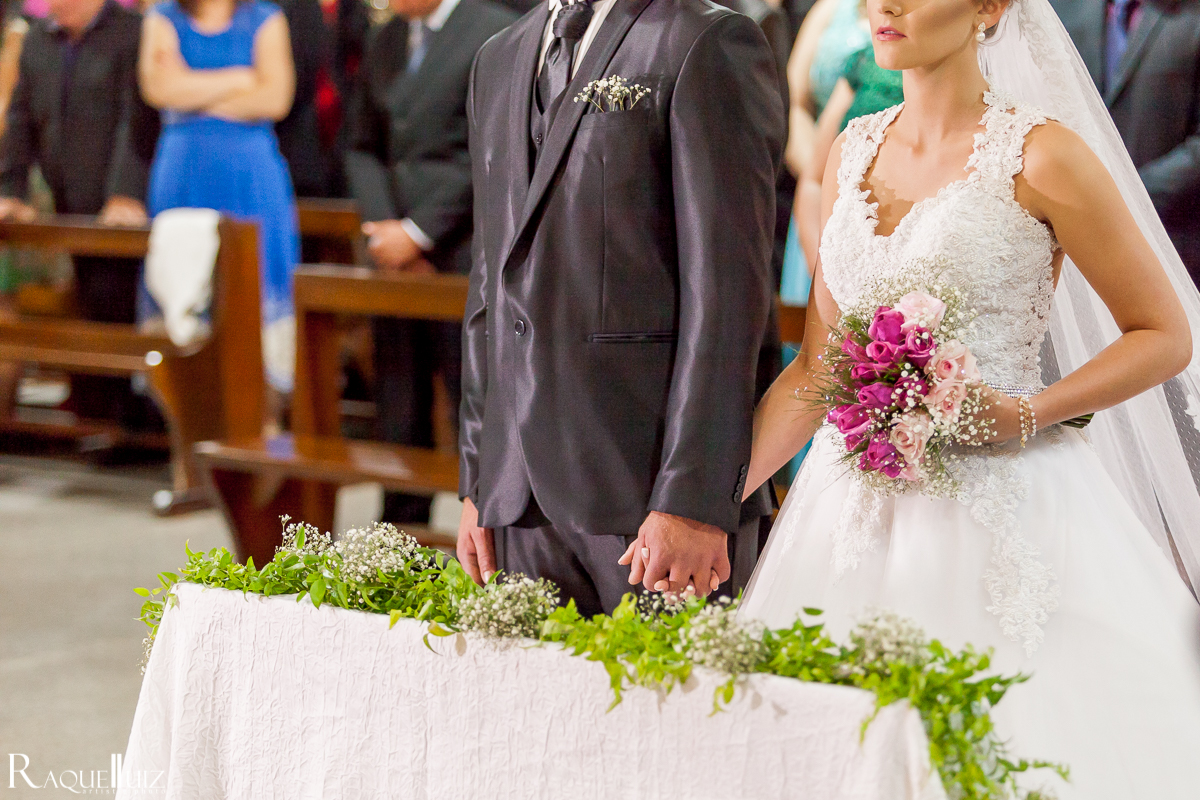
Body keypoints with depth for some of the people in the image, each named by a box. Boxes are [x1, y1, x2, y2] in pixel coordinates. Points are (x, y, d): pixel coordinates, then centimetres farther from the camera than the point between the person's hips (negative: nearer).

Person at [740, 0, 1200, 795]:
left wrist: (1020, 417, -16)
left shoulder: (1040, 155, -7)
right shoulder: (854, 153, 11)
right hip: (858, 511, 5)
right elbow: (817, 366, 13)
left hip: (998, 515, -5)